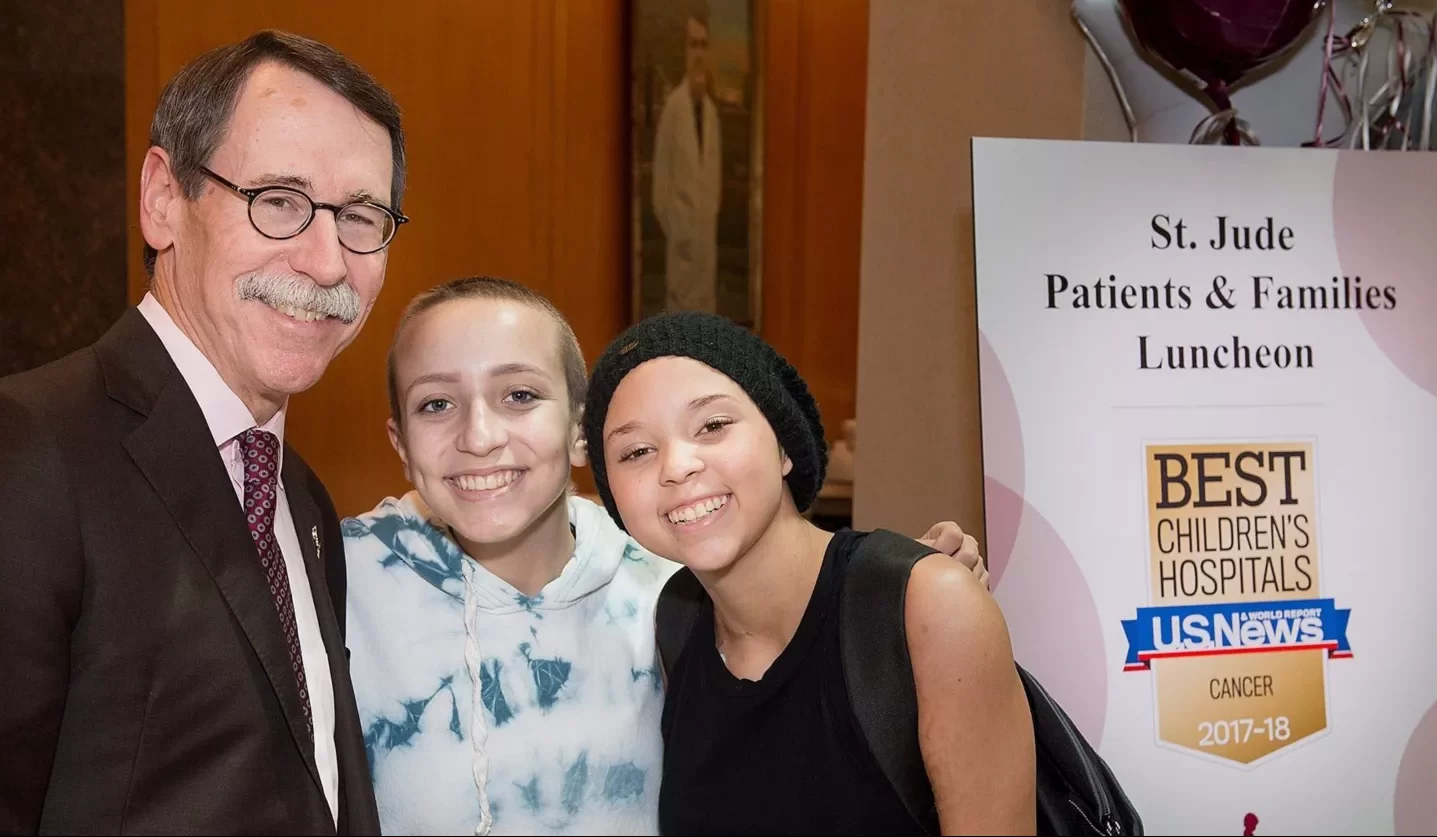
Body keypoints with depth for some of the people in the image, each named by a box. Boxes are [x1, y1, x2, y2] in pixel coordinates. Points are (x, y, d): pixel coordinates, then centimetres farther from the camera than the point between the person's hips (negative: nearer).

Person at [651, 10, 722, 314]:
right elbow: (661, 171, -8)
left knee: (705, 305, 8)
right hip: (681, 229, -6)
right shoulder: (673, 105, -10)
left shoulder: (711, 109, 9)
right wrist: (670, 224, -6)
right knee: (680, 302, -4)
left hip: (706, 231, 6)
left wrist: (710, 216, 10)